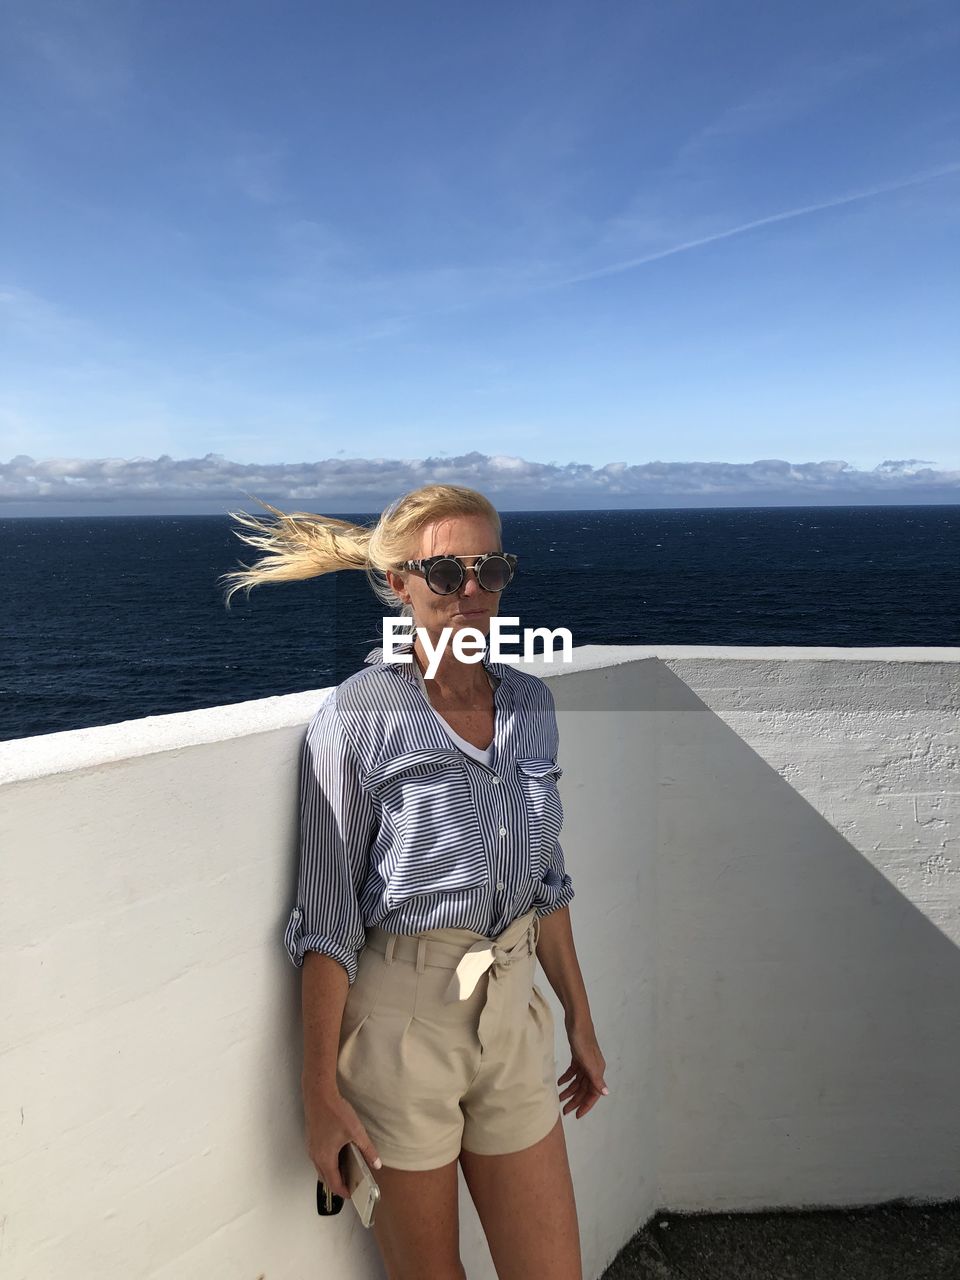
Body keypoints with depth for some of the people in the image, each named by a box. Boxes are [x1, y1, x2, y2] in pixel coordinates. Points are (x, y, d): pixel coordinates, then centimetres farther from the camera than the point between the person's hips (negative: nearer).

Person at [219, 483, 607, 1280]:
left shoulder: (530, 704, 2)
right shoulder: (357, 716, -14)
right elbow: (327, 919, -11)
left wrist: (581, 1019, 14)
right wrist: (321, 1088, -10)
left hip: (512, 1012, 5)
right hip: (401, 1017, -4)